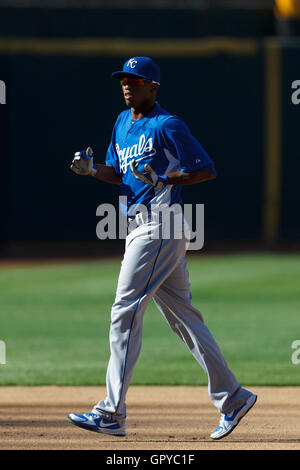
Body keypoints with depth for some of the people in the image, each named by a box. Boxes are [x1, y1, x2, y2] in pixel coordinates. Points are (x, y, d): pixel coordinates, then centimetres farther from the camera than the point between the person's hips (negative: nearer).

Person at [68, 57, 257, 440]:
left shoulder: (167, 125, -10)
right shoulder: (123, 122, 17)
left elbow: (207, 170, -11)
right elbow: (117, 174, 21)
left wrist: (163, 180, -22)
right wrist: (91, 169, 1)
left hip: (160, 226, -10)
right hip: (139, 227, 10)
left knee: (125, 311, -12)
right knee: (182, 314, 11)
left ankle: (112, 413, -12)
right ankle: (232, 398, 15)